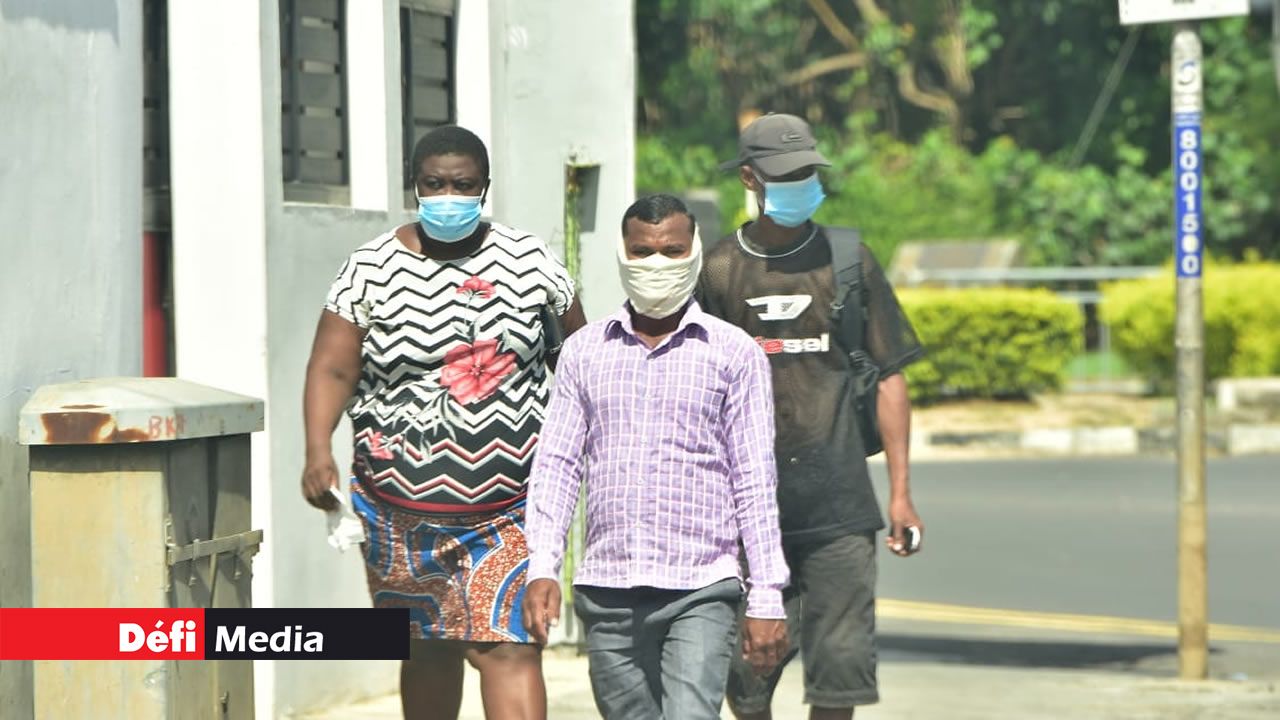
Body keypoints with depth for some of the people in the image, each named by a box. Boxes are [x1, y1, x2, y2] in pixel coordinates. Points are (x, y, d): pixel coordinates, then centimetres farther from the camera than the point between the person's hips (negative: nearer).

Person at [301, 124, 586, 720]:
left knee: (508, 648, -11)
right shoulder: (371, 269, -2)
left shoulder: (529, 262, 1)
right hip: (402, 508, 1)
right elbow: (332, 368, -8)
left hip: (510, 508, -1)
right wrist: (318, 451, -24)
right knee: (430, 648, 14)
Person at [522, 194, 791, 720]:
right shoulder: (584, 351, 10)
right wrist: (541, 569, -4)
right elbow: (556, 464, 8)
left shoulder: (734, 354, 3)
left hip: (700, 592, -3)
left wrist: (767, 598, -3)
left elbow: (755, 483, 2)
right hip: (607, 593, 3)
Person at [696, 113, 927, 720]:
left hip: (839, 506, 0)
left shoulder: (848, 262, 6)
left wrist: (900, 493, 3)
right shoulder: (718, 271, 5)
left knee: (841, 660, -4)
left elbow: (890, 377, 8)